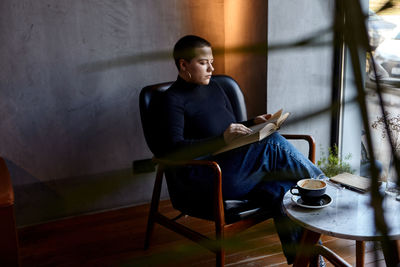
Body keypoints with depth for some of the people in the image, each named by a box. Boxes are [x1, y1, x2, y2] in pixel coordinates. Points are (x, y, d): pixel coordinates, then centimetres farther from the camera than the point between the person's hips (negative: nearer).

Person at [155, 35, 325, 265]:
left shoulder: (214, 87, 24)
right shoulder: (174, 99, -1)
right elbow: (174, 149, -14)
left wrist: (253, 123, 12)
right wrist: (222, 140, -24)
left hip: (240, 172, 7)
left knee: (283, 190, -21)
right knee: (274, 144, -24)